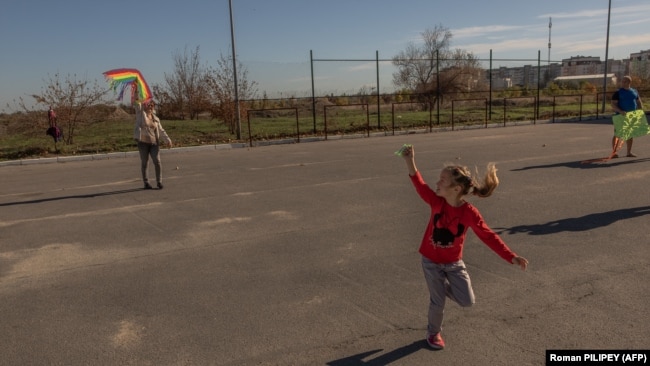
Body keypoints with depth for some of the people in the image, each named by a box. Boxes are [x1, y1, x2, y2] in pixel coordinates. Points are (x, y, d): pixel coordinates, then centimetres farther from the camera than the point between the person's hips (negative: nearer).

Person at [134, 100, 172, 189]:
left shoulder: (155, 118, 13)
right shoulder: (141, 114, 5)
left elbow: (161, 131, 13)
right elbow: (138, 104, -9)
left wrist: (168, 140, 6)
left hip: (154, 143, 2)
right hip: (143, 142, -2)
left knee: (157, 161, -9)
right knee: (144, 162, 4)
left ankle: (159, 181, 0)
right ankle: (146, 183, 12)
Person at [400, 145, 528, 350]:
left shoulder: (469, 213, -20)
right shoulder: (437, 202, -17)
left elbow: (488, 236, -18)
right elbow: (420, 186, -33)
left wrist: (511, 257, -24)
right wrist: (410, 162, -49)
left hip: (454, 263, 0)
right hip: (431, 261, 0)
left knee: (467, 301, 0)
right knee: (438, 301, 7)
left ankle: (444, 287, 31)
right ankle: (433, 333, 34)